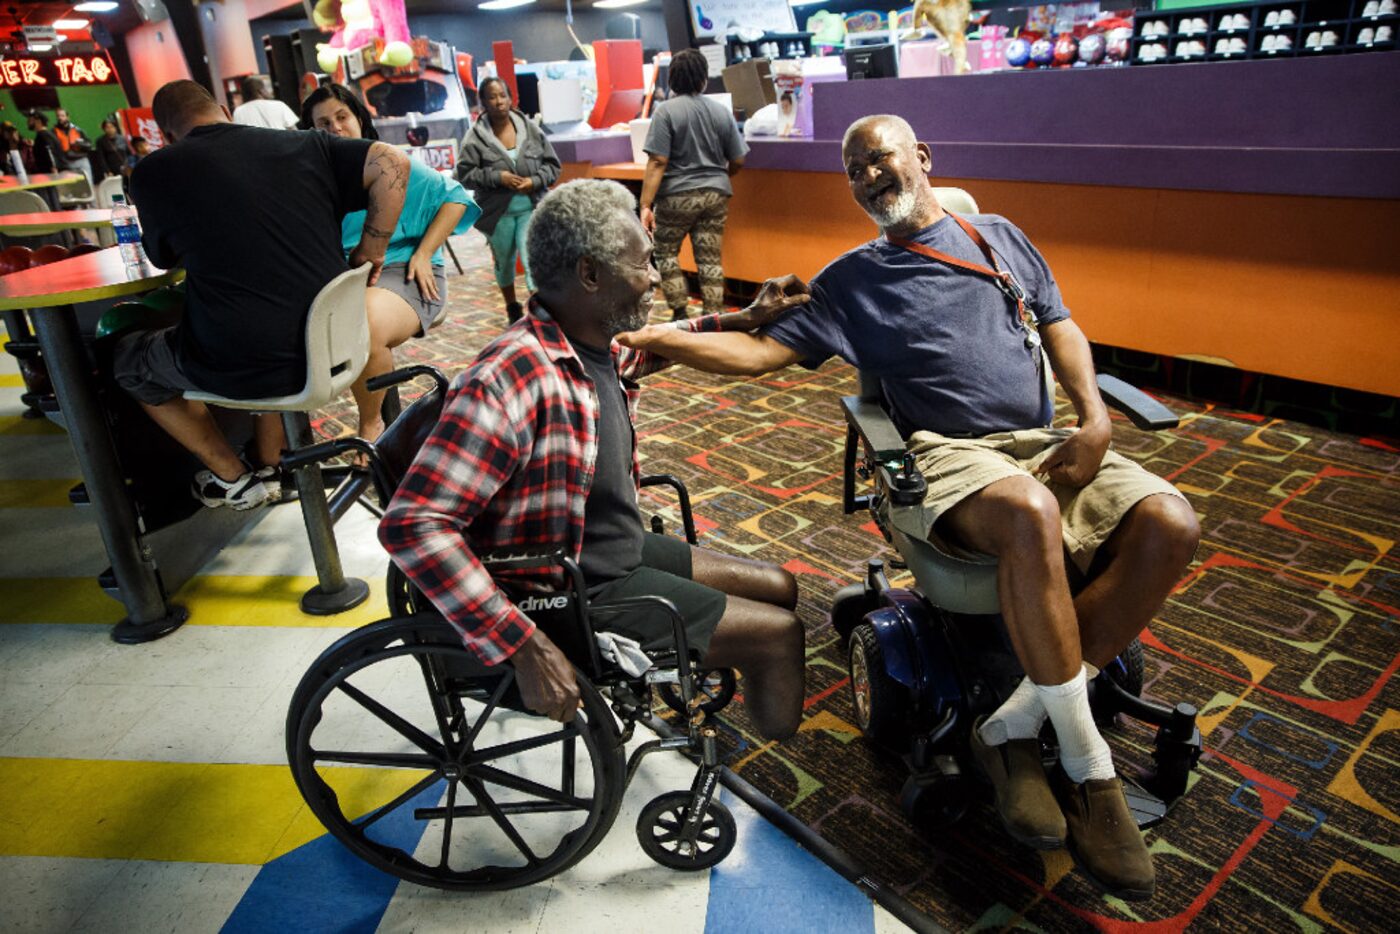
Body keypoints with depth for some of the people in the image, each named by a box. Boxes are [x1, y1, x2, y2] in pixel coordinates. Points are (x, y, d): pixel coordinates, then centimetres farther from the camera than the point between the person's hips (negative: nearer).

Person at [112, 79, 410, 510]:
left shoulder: (153, 172, 0)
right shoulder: (301, 146, 6)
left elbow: (165, 257, 16)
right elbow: (393, 163, -2)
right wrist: (370, 253, 3)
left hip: (238, 369, -4)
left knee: (126, 358, 27)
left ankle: (233, 478, 27)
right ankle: (268, 464, 36)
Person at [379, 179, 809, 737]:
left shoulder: (601, 346, -2)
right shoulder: (512, 378, -31)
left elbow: (656, 344, 24)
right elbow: (410, 523, -34)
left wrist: (745, 320, 15)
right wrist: (524, 647, -36)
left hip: (625, 550, 9)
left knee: (778, 587, 15)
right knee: (779, 633, -6)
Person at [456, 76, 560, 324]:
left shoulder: (530, 129, -1)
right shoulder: (475, 136, -7)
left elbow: (553, 165, 5)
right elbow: (464, 174, -7)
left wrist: (535, 181, -13)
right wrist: (497, 177, -18)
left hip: (531, 208, 0)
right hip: (497, 212, 0)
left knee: (532, 259, -14)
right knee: (504, 262, 17)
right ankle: (512, 307, 39)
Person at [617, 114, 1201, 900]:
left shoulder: (1001, 237, 23)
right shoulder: (853, 280, 15)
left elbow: (1061, 329, 18)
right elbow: (762, 352, 7)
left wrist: (1096, 419, 0)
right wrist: (657, 337, -7)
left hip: (1046, 441, 4)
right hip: (951, 454, -4)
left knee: (1170, 524, -23)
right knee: (1031, 513, -38)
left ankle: (1015, 728, -16)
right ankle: (1089, 765, -20)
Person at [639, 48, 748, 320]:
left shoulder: (666, 110, -7)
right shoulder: (721, 111, 5)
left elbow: (657, 162, -15)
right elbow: (737, 162, 8)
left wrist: (646, 205, -15)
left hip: (677, 195, -3)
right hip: (715, 195, 4)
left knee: (665, 252, 13)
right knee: (711, 258, 7)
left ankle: (680, 313, 8)